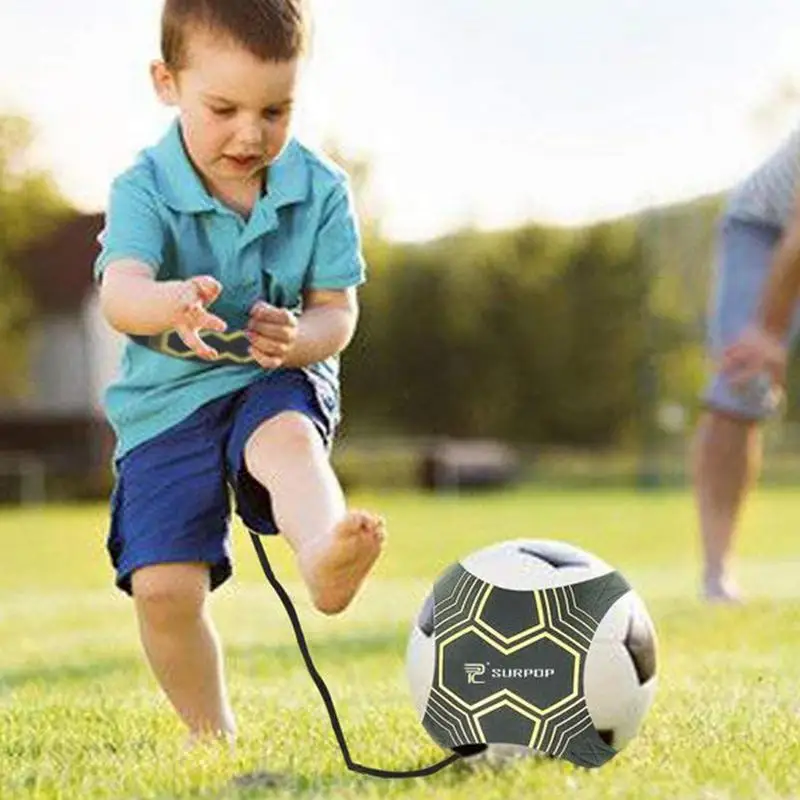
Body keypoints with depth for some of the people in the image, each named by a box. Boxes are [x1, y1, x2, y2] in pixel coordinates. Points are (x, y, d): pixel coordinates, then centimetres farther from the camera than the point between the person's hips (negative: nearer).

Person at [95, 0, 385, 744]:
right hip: (167, 401, 0)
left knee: (290, 437, -37)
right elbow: (120, 291, -30)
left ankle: (325, 554, -67)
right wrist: (171, 303, -55)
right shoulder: (144, 189, -12)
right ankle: (212, 734, 10)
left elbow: (336, 312, -2)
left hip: (279, 384, 0)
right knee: (163, 587, -12)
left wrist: (298, 339, -27)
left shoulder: (320, 189, -4)